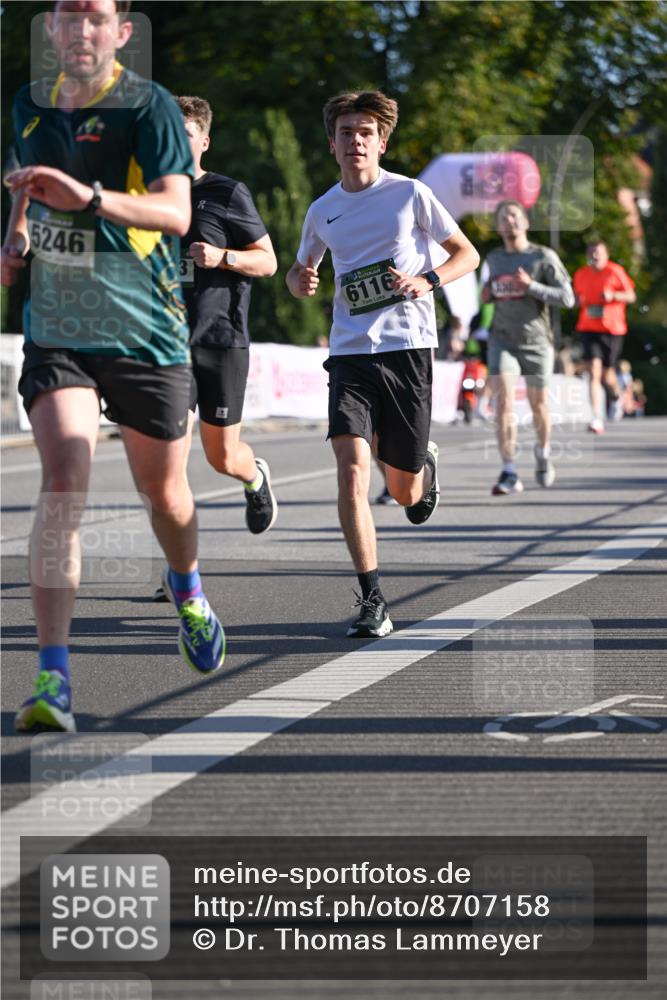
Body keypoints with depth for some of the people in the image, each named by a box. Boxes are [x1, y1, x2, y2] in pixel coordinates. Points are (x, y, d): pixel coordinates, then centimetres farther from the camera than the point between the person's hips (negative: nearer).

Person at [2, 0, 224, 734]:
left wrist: (88, 197, -36)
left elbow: (175, 211, -22)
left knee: (163, 492, 13)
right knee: (63, 482, -17)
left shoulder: (148, 106, -9)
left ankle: (187, 593, 49)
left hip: (146, 334, -2)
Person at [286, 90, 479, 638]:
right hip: (350, 352, 2)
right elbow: (299, 271, 26)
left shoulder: (410, 193, 1)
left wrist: (428, 280, -12)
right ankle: (373, 600, -16)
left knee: (405, 493, 6)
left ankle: (425, 464, 45)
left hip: (408, 347, -2)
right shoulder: (322, 211, 10)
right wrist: (301, 281, 1)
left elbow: (467, 254, 7)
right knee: (352, 470, -19)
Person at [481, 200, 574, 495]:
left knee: (538, 404, 11)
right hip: (502, 340, 2)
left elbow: (567, 298, -11)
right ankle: (509, 474, -18)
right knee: (503, 401, -15)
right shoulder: (493, 259, 9)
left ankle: (543, 453, 41)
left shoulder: (544, 257, -5)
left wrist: (531, 286, -22)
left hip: (537, 341, -2)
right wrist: (486, 294, 4)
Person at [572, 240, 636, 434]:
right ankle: (597, 418, -16)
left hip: (612, 329, -2)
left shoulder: (616, 272, -3)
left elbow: (631, 296, 0)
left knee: (607, 375, 6)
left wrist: (613, 295, -18)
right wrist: (578, 301, -1)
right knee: (594, 372, -14)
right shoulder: (581, 275, 7)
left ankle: (616, 397, 43)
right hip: (589, 328, 2)